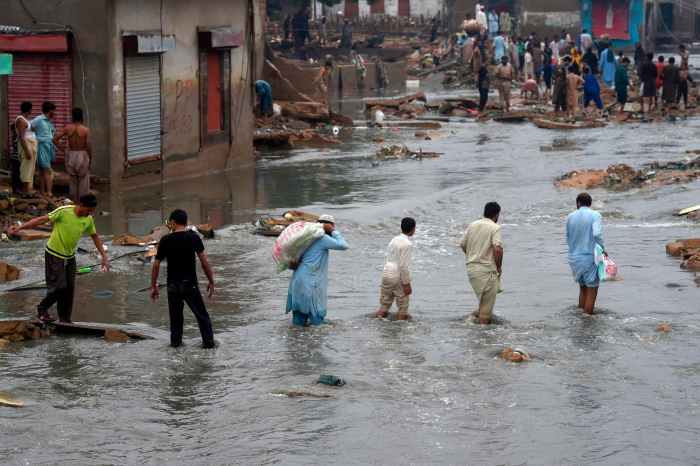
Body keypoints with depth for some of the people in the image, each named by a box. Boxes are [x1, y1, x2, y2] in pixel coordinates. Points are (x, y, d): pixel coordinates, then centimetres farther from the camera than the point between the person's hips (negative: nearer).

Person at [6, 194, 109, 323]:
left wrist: (104, 256, 11)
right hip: (54, 254, -6)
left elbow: (95, 236, 11)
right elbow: (42, 220, -22)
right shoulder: (64, 211, -22)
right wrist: (19, 228, -26)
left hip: (70, 257, 6)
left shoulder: (88, 220, -4)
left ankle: (65, 320, 15)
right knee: (59, 286, -11)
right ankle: (42, 309, 12)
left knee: (69, 288, 4)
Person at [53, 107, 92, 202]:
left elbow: (55, 139, -6)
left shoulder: (68, 128, -5)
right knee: (83, 180, 9)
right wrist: (90, 158, -1)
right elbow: (88, 145, -14)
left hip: (70, 155, 3)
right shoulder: (85, 130, -12)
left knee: (72, 180, 16)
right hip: (82, 155, -3)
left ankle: (73, 201, 20)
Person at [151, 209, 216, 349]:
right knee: (201, 315, 7)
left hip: (173, 285, 1)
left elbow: (156, 265, 0)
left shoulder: (165, 240, -2)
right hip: (190, 284, -1)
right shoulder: (193, 237, -4)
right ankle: (208, 341, 3)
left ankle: (175, 341, 18)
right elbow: (204, 261, -7)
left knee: (175, 316, 16)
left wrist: (153, 287, 9)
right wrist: (211, 281, 2)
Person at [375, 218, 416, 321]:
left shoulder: (394, 240, 11)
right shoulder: (407, 244, -14)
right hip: (398, 277, -7)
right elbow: (403, 265, -18)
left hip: (386, 274, 7)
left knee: (384, 305, 13)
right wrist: (406, 283, -13)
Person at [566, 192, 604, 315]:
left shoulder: (570, 217, 6)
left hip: (574, 258, 5)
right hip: (590, 257, -5)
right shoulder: (595, 215, -8)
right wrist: (602, 249, -11)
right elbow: (597, 234, -23)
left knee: (583, 288, 19)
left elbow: (568, 238, 11)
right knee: (592, 290, 4)